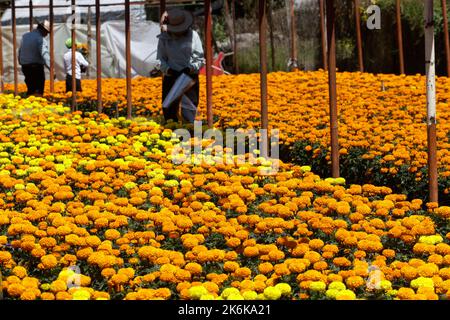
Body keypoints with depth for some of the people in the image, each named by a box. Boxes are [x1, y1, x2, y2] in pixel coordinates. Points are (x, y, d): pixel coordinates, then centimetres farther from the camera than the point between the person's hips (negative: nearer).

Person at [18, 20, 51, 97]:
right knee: (38, 91, -2)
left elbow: (20, 51, 14)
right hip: (37, 66, -7)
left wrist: (21, 63, 24)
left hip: (25, 67, 7)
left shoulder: (25, 36, 10)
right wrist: (51, 68, -25)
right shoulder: (41, 39, -12)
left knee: (30, 88, 14)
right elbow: (45, 55, -21)